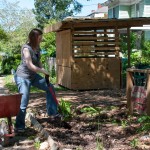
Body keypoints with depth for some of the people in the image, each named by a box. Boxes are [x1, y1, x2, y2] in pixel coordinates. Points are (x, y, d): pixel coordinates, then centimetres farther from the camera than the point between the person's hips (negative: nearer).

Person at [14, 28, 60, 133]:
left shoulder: (37, 48, 1)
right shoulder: (26, 48, -24)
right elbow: (30, 66, -28)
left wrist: (44, 72, -5)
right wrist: (44, 71, -18)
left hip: (33, 76, 9)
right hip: (23, 77, -9)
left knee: (50, 88, 14)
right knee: (24, 102, -11)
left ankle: (52, 112, 25)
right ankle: (19, 126, 1)